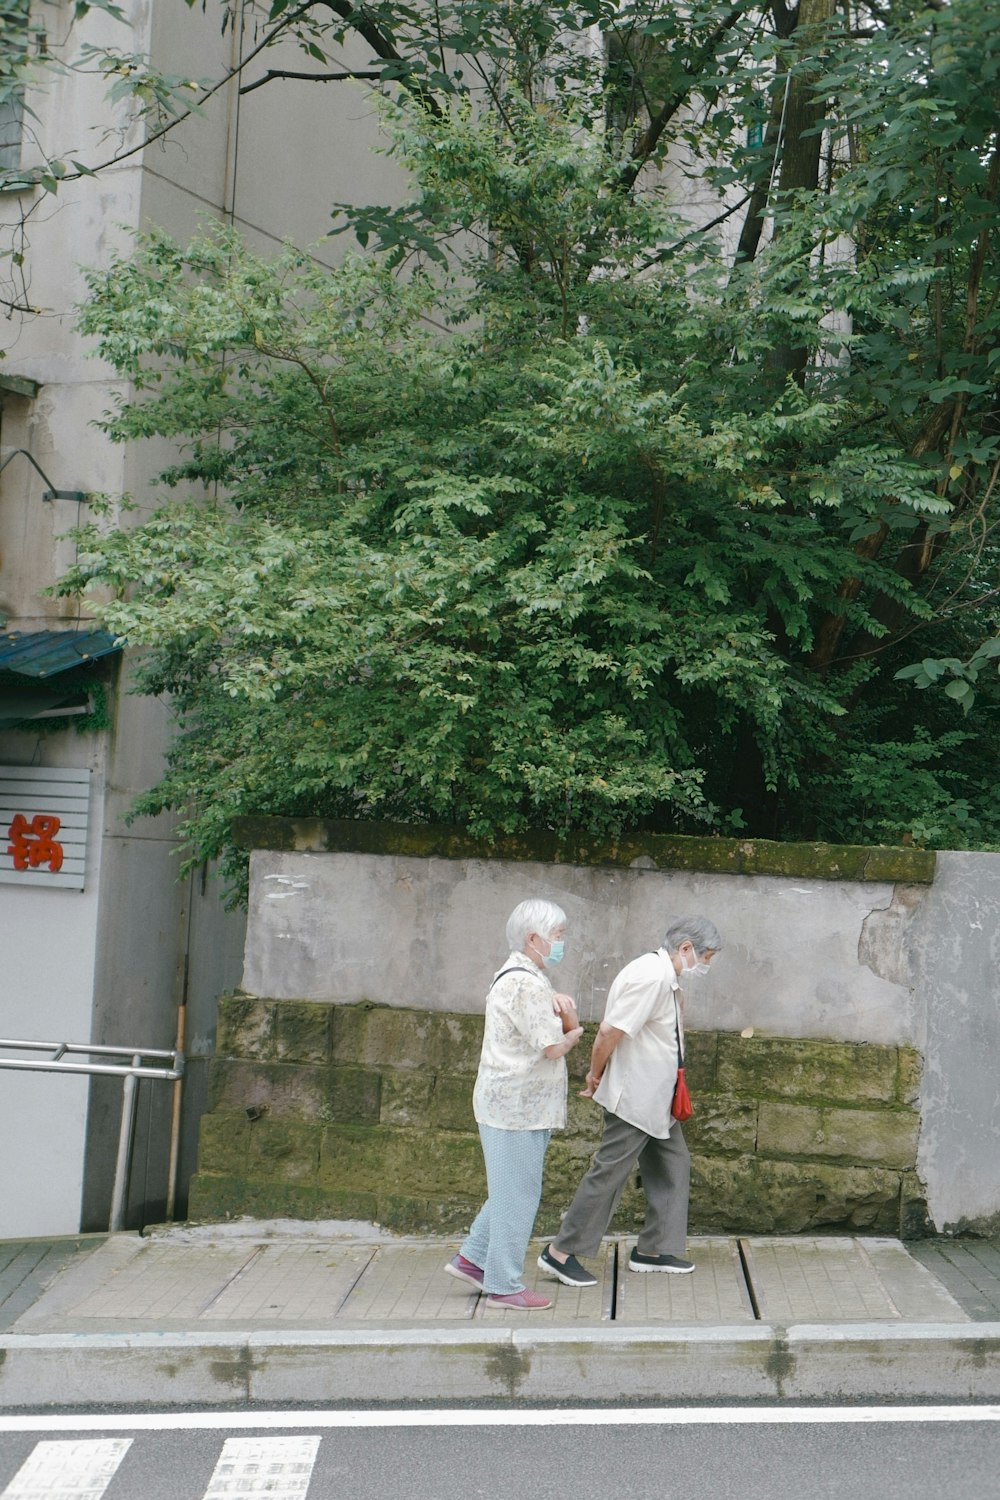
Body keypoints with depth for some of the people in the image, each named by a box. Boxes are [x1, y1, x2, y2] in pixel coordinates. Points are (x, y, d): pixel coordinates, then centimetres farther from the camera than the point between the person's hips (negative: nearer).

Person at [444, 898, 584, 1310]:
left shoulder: (529, 978, 16)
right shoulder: (526, 984, -19)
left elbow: (572, 1029, 17)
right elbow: (553, 1047, -21)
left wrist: (565, 1009, -5)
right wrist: (572, 1033, 1)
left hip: (517, 1103, 11)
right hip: (518, 1105, -11)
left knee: (512, 1190, 19)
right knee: (517, 1195, -2)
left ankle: (472, 1258, 26)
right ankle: (503, 1285, 6)